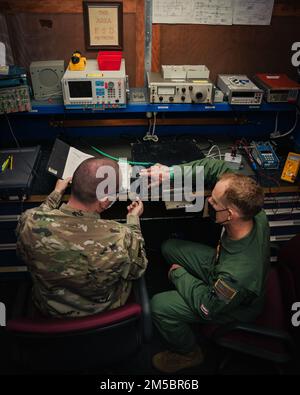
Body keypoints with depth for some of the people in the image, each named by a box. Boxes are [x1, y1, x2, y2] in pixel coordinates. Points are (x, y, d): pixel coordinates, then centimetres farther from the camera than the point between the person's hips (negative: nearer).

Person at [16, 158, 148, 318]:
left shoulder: (29, 222, -32)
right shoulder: (122, 238, -41)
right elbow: (137, 269, -15)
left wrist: (56, 193, 5)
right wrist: (134, 219, -3)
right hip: (104, 312, -2)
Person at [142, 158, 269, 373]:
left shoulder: (237, 275, -46)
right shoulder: (254, 213, -29)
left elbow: (208, 307, -26)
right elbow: (215, 166, -19)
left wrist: (178, 274, -12)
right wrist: (172, 172, -30)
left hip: (236, 308, -6)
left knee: (159, 305, -10)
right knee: (170, 247, 7)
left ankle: (189, 354, 20)